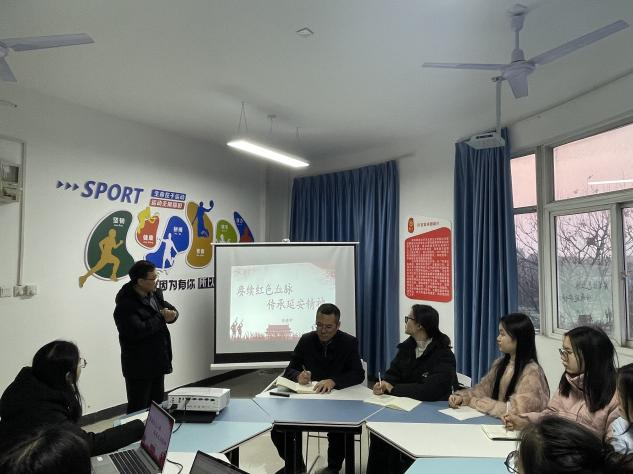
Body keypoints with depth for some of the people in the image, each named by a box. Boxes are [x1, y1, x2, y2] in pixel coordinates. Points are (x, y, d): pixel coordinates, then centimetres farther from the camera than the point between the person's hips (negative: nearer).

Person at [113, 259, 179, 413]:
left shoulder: (155, 294, 5)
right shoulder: (125, 305, -20)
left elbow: (170, 308, 15)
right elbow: (138, 331, -30)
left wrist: (172, 314, -9)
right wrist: (161, 317, -19)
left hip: (157, 363, 8)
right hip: (139, 367, -8)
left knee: (157, 407, 19)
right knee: (138, 411, 3)